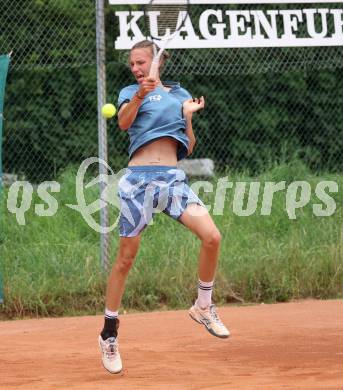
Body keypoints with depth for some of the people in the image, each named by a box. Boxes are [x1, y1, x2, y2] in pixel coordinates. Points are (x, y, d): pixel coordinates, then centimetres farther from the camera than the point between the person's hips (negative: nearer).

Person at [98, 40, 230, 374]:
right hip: (138, 179, -2)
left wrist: (188, 116, 1)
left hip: (173, 178, 2)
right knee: (126, 258, -1)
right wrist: (139, 95, -30)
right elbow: (124, 122, -13)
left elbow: (189, 149, 16)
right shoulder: (130, 92, 10)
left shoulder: (180, 94, 17)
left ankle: (203, 307, 4)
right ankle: (109, 334, 11)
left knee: (211, 236, -16)